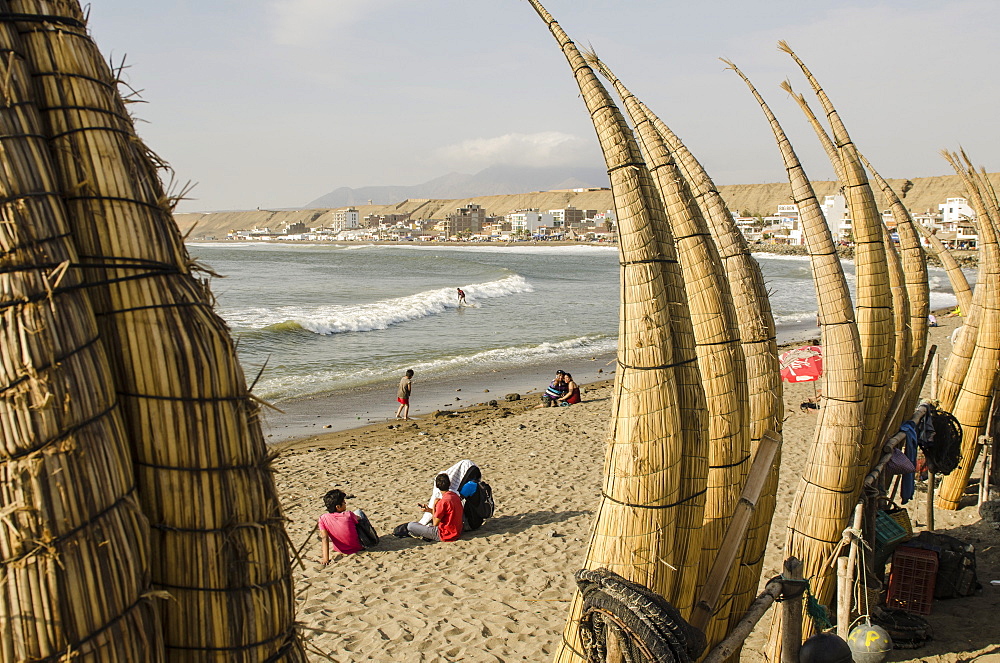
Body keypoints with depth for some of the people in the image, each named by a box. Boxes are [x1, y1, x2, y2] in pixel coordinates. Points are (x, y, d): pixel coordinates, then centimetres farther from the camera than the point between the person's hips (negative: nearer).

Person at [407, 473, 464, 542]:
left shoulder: (443, 501, -24)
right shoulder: (455, 496, 2)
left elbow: (435, 523, -16)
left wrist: (434, 506, -8)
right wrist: (430, 510, 8)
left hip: (445, 535, -9)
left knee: (410, 526, -8)